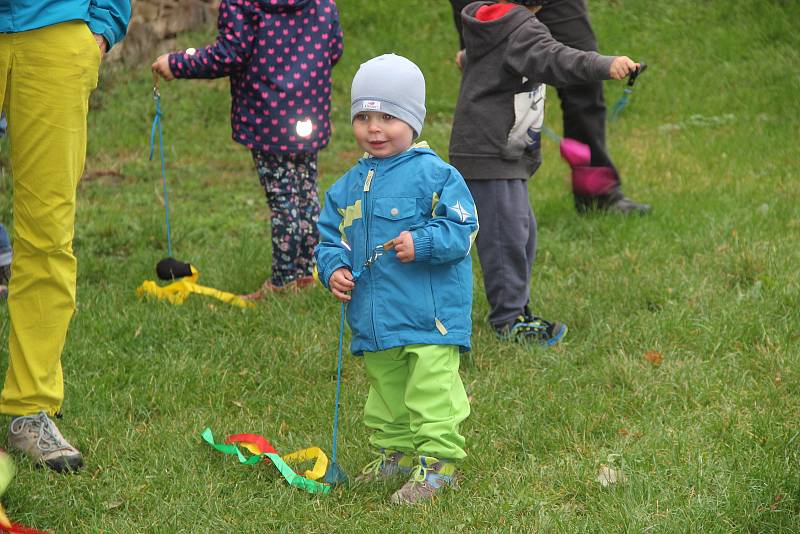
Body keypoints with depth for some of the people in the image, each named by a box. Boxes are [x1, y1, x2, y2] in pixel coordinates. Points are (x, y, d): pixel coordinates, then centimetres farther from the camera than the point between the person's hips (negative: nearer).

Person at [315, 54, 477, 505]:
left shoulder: (434, 174, -9)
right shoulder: (349, 186, 11)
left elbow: (461, 228, -12)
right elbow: (332, 236, 17)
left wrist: (421, 243, -26)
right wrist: (333, 268, -2)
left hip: (429, 316, -7)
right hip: (373, 317, 7)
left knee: (431, 391, -7)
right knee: (386, 392, 18)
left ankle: (438, 463, 1)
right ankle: (397, 453, 32)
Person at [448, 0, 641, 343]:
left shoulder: (493, 28, 14)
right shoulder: (522, 29, -17)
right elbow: (553, 60, -36)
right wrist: (605, 66, -48)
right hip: (489, 156, -11)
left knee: (523, 232, 16)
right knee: (507, 235, -9)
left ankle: (515, 309, 23)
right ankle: (509, 320, -6)